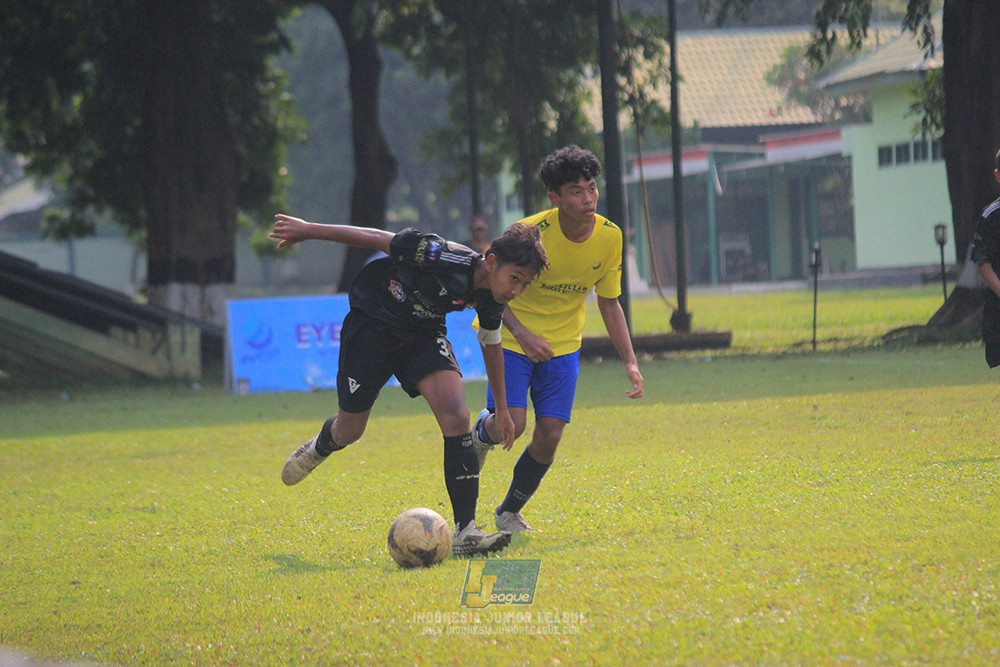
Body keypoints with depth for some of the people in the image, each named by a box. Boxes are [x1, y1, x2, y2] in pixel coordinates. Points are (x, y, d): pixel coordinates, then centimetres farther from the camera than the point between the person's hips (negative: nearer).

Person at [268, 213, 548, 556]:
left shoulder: (490, 299, -13)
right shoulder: (444, 258, -34)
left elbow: (490, 344, 9)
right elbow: (377, 239, -22)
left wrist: (502, 407, 18)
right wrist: (307, 230, -14)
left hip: (424, 332, 4)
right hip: (372, 320, -4)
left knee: (456, 417, -19)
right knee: (350, 430, 5)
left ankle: (466, 530, -21)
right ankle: (321, 447, 46)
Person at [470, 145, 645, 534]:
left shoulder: (609, 237, -9)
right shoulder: (531, 233, -24)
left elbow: (609, 302, 3)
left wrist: (630, 362, -5)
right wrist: (522, 333, -29)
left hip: (563, 343, 4)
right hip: (513, 337, -4)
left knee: (549, 436, -5)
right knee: (512, 424, -18)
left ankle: (510, 512, 19)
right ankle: (482, 432, 21)